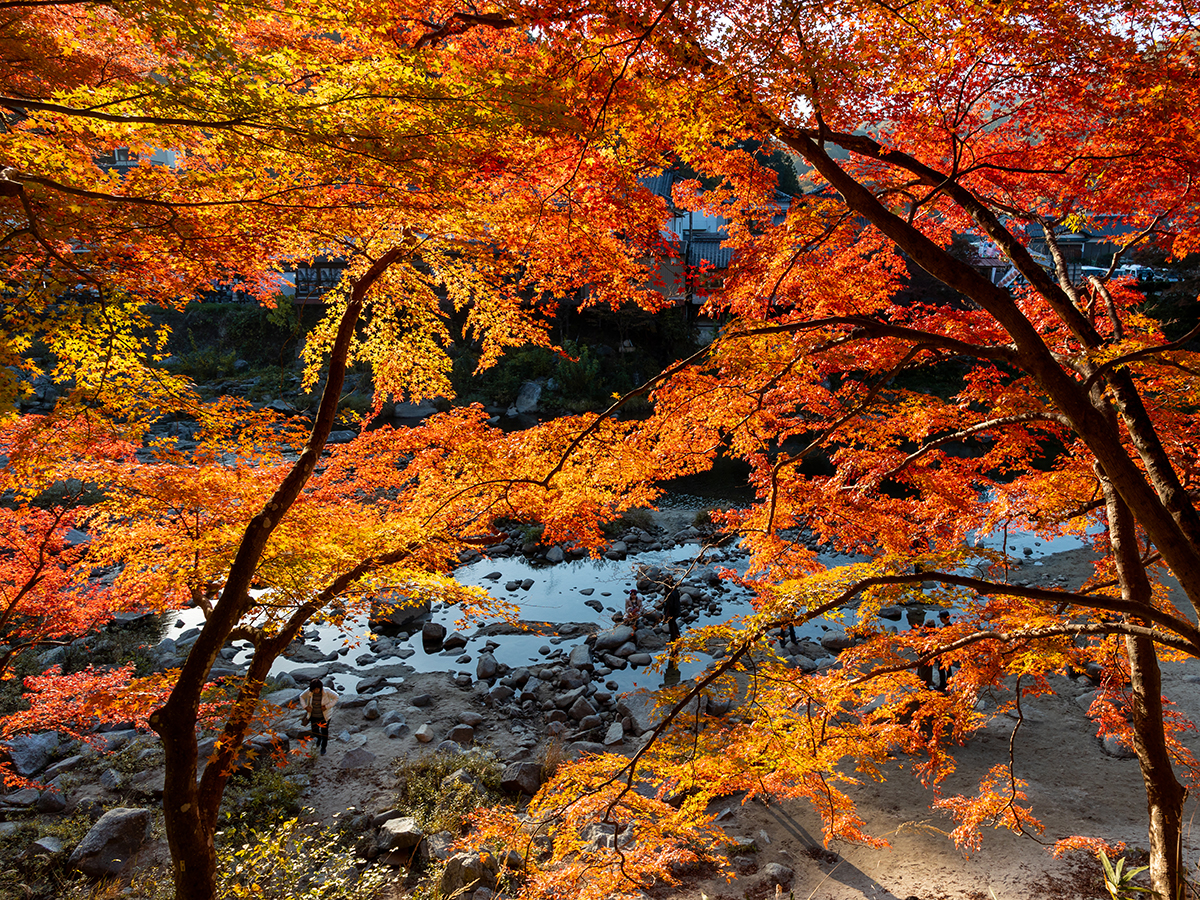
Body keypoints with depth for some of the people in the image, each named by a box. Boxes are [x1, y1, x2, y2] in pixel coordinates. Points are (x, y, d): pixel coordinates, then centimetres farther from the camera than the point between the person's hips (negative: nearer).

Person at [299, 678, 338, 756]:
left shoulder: (326, 692, -31)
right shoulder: (309, 692, -24)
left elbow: (335, 697, -17)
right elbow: (302, 697, -5)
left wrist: (326, 707, -25)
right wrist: (306, 707, -18)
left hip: (325, 714, -2)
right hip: (314, 714, 2)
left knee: (324, 731, 14)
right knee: (315, 732, 17)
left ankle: (323, 747, 42)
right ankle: (319, 738, 55)